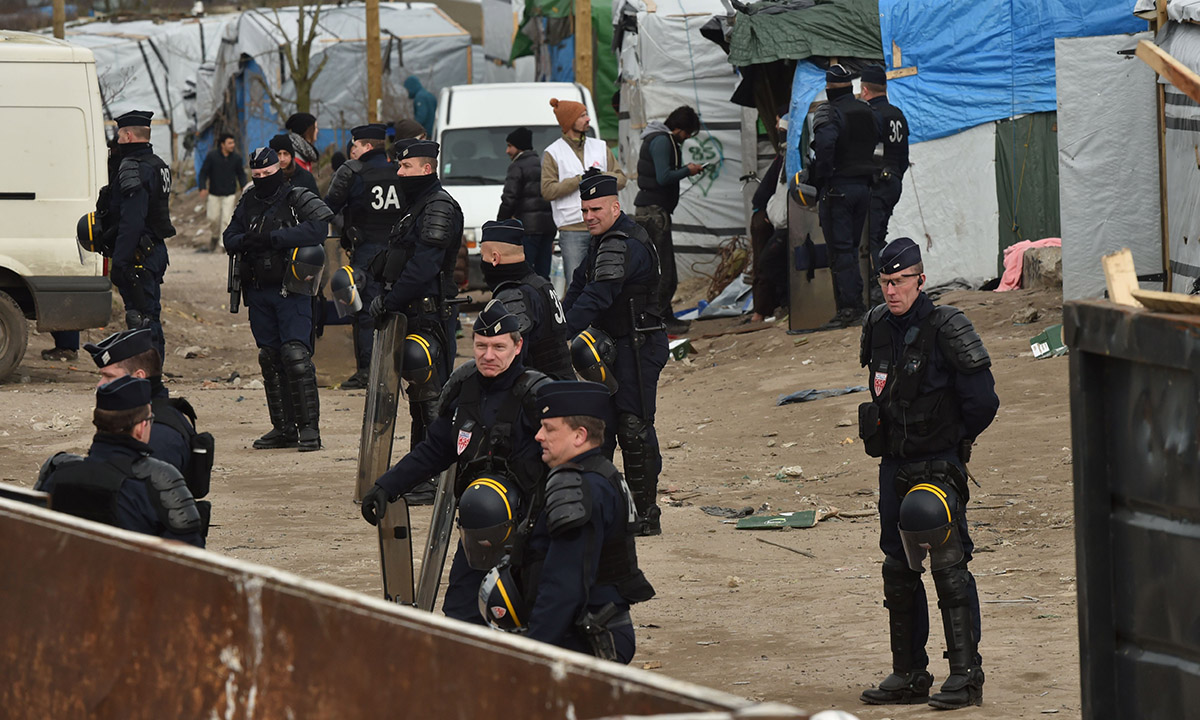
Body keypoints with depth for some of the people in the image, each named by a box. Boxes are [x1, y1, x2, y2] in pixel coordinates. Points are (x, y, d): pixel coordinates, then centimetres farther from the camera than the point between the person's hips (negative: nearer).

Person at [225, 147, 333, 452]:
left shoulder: (299, 200, -5)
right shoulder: (249, 203, 13)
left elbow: (318, 228, -22)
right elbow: (229, 239, 13)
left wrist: (272, 238, -22)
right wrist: (245, 241, -12)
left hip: (291, 292, -6)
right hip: (258, 292, 6)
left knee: (295, 355, -15)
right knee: (270, 359, 8)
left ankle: (309, 427, -13)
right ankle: (284, 429, 14)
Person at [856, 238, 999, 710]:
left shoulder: (946, 328, -14)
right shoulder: (877, 327, 6)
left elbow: (982, 402, -12)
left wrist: (952, 441, -1)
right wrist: (887, 436, 14)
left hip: (939, 464, -7)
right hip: (894, 465, 7)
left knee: (948, 565, -9)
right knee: (898, 571, 10)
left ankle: (965, 675, -5)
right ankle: (909, 675, 17)